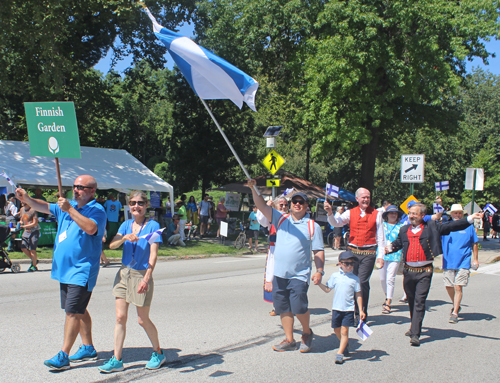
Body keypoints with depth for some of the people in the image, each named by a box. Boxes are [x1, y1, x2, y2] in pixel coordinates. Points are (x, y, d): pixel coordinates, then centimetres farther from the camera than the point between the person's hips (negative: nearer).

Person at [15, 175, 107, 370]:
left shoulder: (97, 210, -11)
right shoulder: (67, 206, 15)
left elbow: (91, 228, -29)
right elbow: (45, 207, 15)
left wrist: (69, 210, -29)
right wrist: (26, 199, -4)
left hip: (81, 271, -9)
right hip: (65, 269, 9)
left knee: (73, 311, -10)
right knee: (78, 310, 16)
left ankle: (63, 356, -8)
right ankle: (88, 348, 28)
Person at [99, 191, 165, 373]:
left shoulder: (153, 225, -7)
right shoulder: (126, 225, 6)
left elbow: (153, 255, -13)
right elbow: (112, 245, -5)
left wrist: (146, 279, -20)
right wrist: (125, 237, -24)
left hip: (141, 275, -4)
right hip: (124, 273, 4)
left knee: (143, 320, 4)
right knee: (120, 317, 2)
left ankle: (158, 353, 24)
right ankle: (117, 360, 8)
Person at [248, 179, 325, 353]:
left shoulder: (313, 226, 2)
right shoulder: (281, 219, 9)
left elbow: (318, 251, 2)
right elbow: (262, 205, 2)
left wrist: (319, 270, -10)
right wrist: (254, 188, -11)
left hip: (300, 275, -4)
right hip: (279, 274, 4)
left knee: (299, 307, -11)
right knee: (283, 308, 8)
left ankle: (307, 333, 17)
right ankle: (289, 340, 22)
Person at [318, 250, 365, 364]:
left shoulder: (355, 279, -1)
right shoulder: (335, 276, 1)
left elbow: (358, 295, 4)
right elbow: (327, 289, 8)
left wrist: (361, 310, 2)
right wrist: (319, 283, -7)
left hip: (349, 309, -2)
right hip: (336, 308, 2)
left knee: (344, 331, -6)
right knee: (337, 330, 13)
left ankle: (340, 353, -2)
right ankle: (345, 344, 39)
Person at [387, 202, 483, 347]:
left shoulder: (432, 227, 1)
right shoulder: (404, 230, 11)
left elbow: (451, 226, -1)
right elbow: (397, 243, 16)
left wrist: (470, 218, -9)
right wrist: (389, 249, -6)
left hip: (424, 271, -4)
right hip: (409, 271, 4)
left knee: (419, 301, -9)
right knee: (411, 301, 15)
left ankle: (415, 334, -11)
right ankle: (414, 326, 35)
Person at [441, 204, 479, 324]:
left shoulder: (469, 227, 4)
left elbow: (474, 244, 10)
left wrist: (475, 259, 6)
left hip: (463, 263, -2)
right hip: (448, 262, 2)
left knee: (458, 287, -9)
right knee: (448, 286, 8)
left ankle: (455, 313, -3)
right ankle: (456, 305, 33)